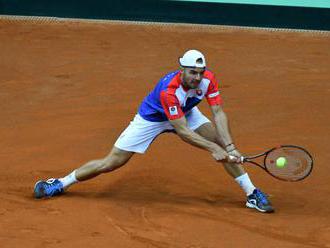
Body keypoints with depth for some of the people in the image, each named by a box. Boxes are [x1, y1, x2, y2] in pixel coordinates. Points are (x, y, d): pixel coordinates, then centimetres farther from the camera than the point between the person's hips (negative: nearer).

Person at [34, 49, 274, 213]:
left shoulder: (208, 79, -27)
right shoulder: (168, 90, -41)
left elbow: (218, 113, -27)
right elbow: (182, 132, -39)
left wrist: (229, 147, -39)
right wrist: (212, 149, -43)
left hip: (186, 112, 5)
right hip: (152, 118, -5)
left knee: (221, 141, -14)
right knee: (110, 163, -5)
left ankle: (252, 194, -2)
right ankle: (61, 183, 15)